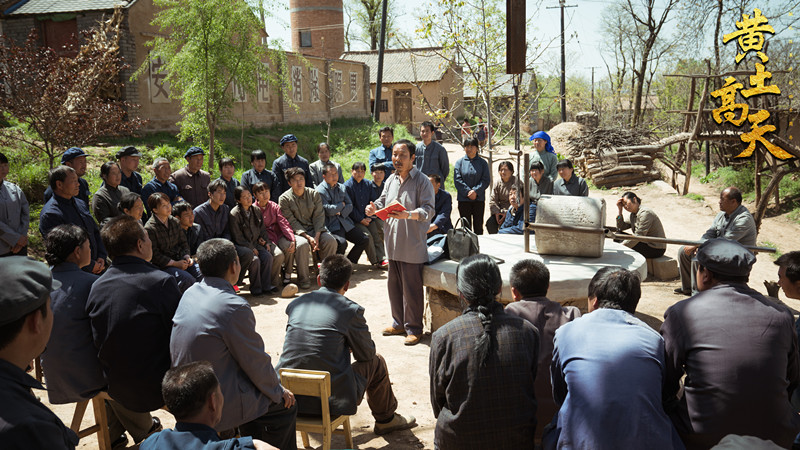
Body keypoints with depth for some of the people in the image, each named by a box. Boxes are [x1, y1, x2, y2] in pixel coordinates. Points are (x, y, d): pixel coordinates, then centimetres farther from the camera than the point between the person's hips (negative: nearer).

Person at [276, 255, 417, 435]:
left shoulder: (295, 304, 5)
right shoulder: (351, 310, -9)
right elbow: (367, 354, 2)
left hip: (290, 398, 5)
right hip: (330, 400, -5)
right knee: (376, 363, 18)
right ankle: (386, 420, 38)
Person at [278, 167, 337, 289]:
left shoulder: (314, 194, 6)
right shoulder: (284, 199, -3)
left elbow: (319, 217, 0)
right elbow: (292, 222, -9)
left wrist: (317, 236, -17)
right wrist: (308, 237, -21)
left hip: (315, 229, 3)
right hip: (296, 232, -3)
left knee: (330, 241, -24)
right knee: (302, 244, -36)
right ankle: (303, 279, -18)